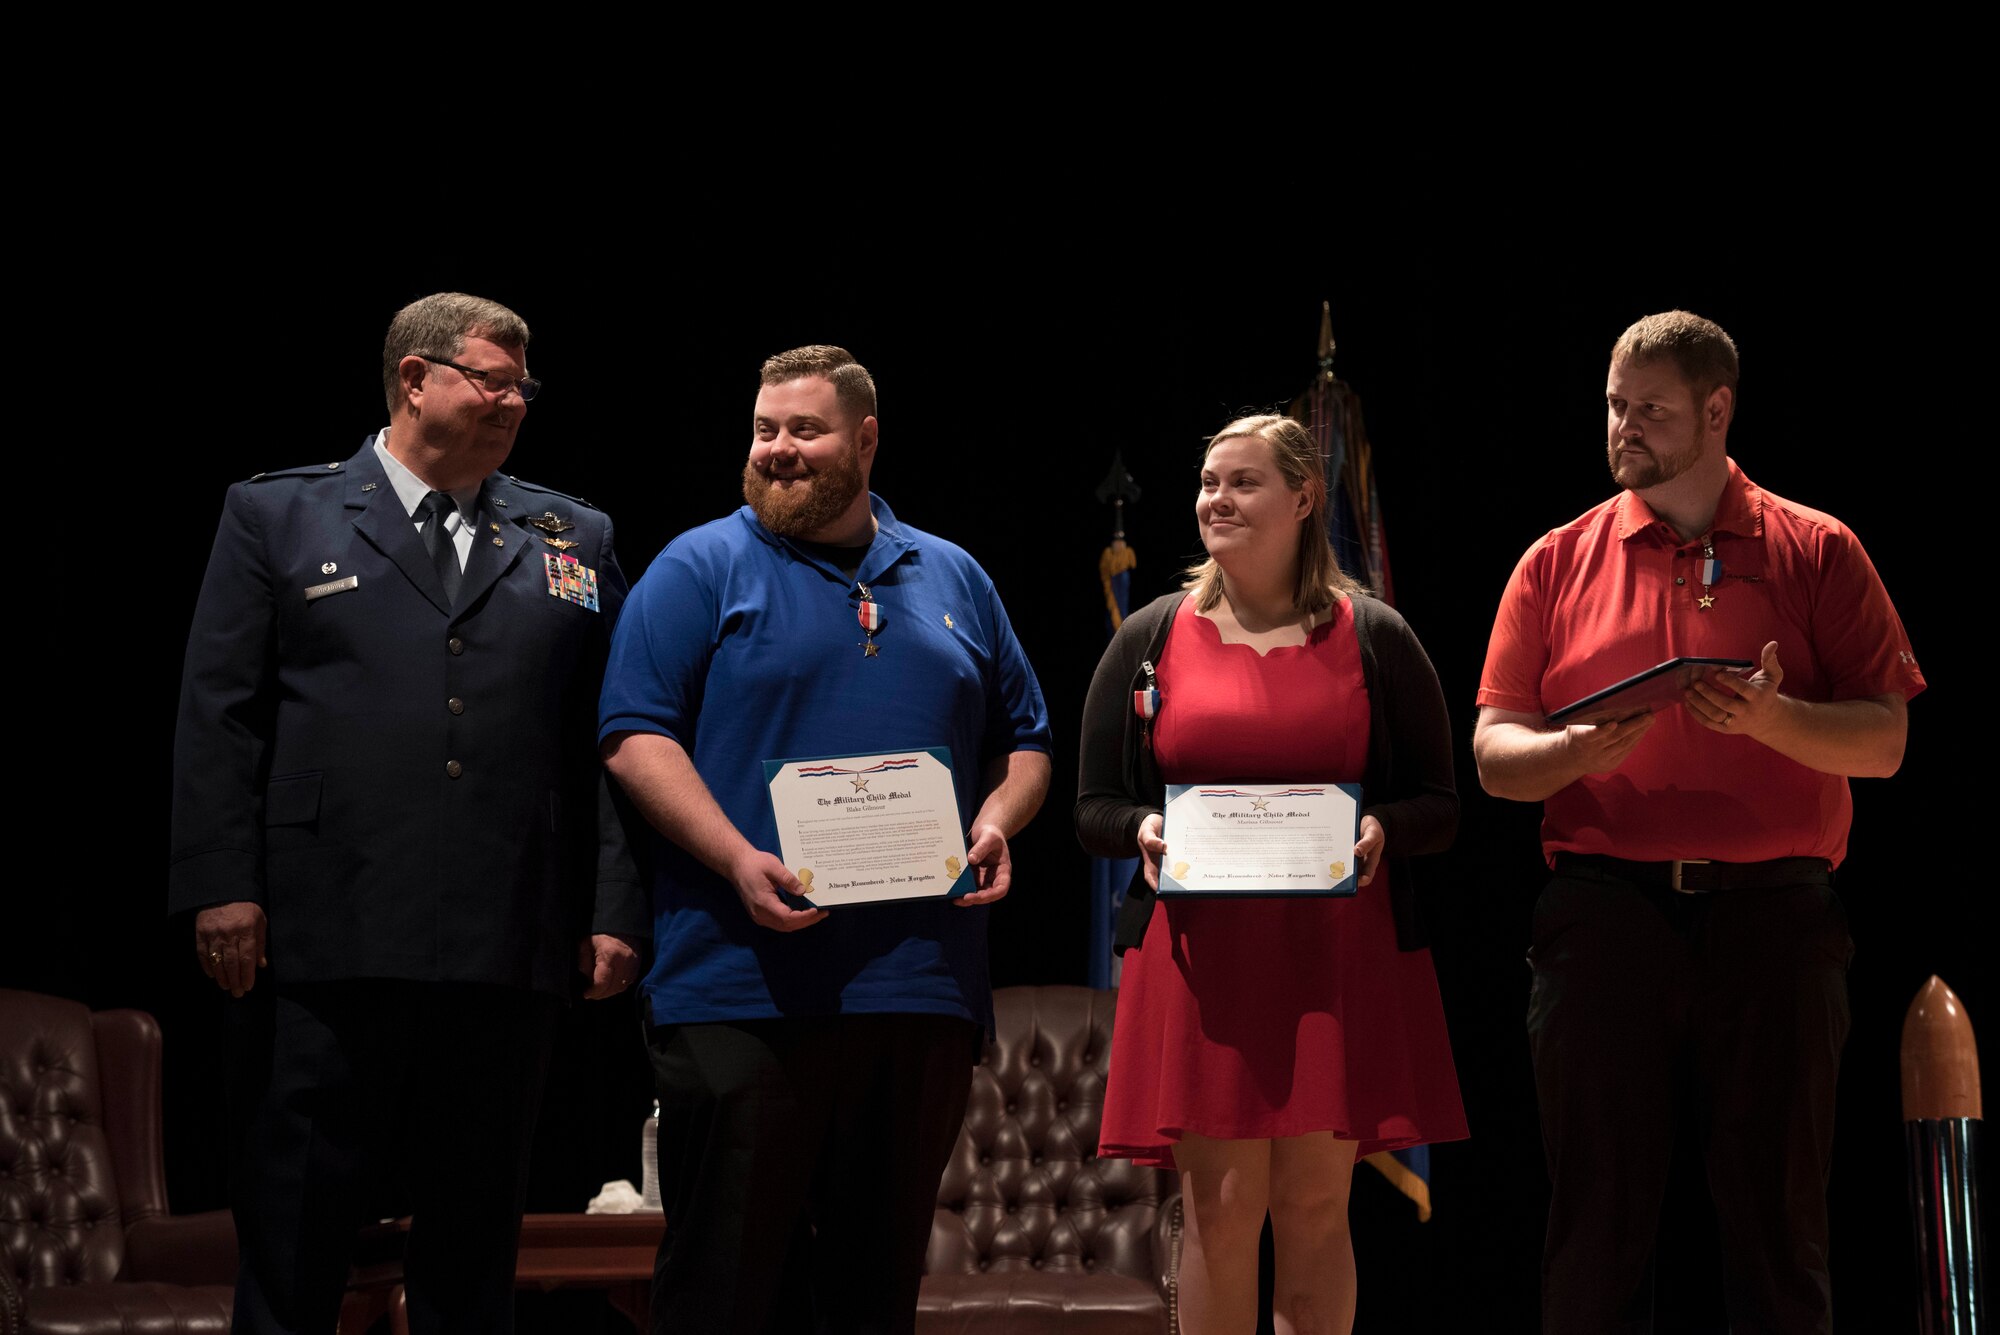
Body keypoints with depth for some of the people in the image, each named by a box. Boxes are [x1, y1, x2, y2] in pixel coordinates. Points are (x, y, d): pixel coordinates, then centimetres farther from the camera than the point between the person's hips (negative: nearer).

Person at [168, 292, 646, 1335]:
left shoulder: (575, 540, 15)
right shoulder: (276, 516, 9)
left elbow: (613, 737, 10)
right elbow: (219, 718, 3)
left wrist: (615, 911, 1)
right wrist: (223, 888, -8)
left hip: (508, 956, 2)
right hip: (321, 944, -2)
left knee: (474, 1245, 8)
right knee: (292, 1244, 0)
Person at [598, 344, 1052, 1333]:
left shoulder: (953, 581, 17)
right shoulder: (700, 569, 4)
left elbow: (1024, 742, 22)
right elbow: (636, 735, -6)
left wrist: (996, 825, 0)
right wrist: (739, 861, -19)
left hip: (923, 991, 4)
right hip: (743, 984, -4)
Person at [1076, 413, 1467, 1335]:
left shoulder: (1373, 638, 8)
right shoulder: (1151, 639, 10)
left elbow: (1439, 807, 9)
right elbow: (1093, 810, 11)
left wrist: (1381, 829, -13)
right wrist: (1143, 829, -11)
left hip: (1340, 955, 0)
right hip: (1201, 957, 0)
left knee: (1315, 1205, 1)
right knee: (1220, 1207, -3)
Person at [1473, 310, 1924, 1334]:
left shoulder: (1816, 552, 8)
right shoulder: (1558, 564, 12)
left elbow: (1883, 741, 2)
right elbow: (1494, 756, 8)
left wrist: (1773, 719, -17)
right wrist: (1580, 750, -13)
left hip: (1772, 914, -1)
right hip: (1604, 908, 1)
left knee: (1776, 1213, 3)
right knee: (1596, 1220, 2)